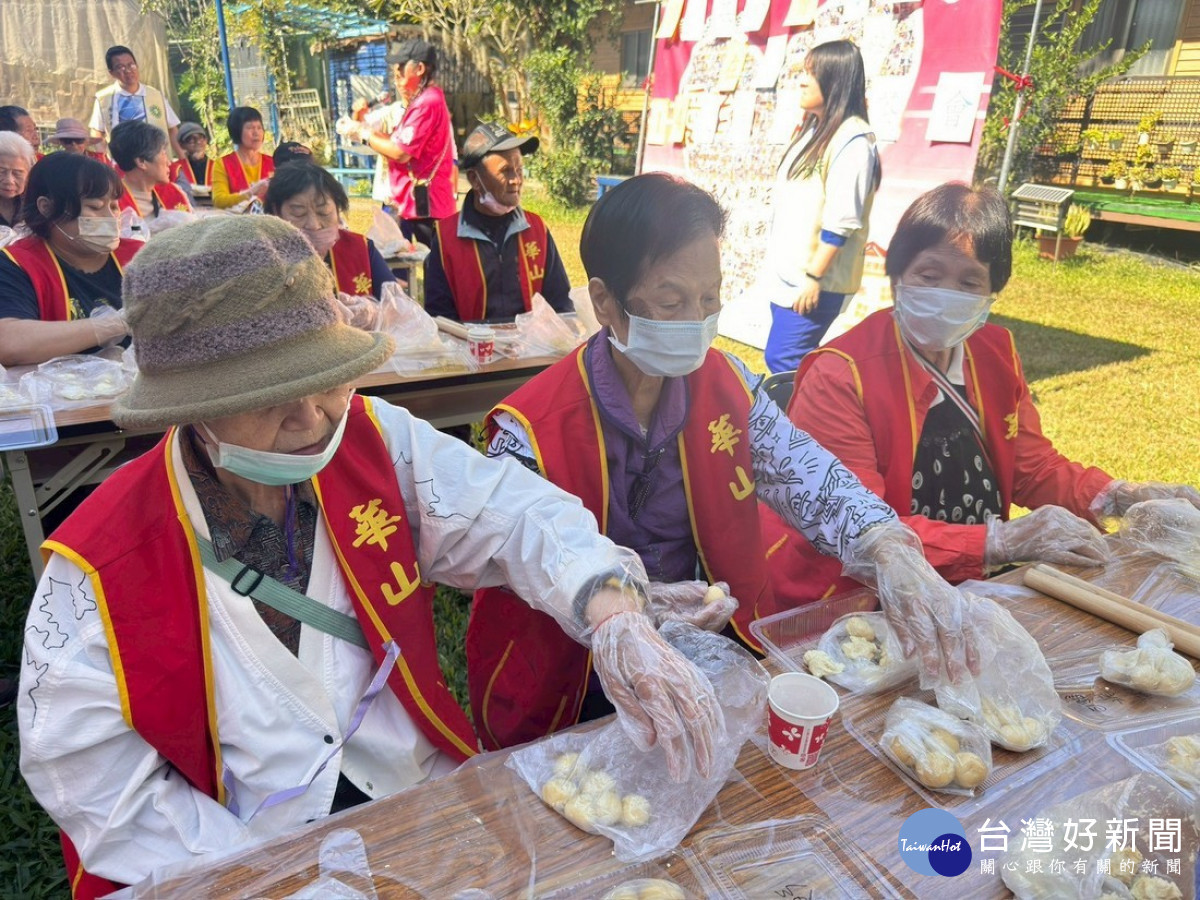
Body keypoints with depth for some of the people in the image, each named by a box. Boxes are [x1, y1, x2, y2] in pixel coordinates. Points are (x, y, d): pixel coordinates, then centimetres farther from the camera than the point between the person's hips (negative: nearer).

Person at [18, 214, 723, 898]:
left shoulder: (378, 441, -9)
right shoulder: (101, 564, -15)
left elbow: (507, 512, -13)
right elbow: (84, 768, -10)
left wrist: (614, 615, -31)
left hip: (417, 788, 2)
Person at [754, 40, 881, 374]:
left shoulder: (852, 141, -14)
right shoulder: (815, 129, 15)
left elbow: (841, 222, -19)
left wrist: (815, 276, -20)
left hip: (814, 279, -9)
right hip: (787, 273, 9)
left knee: (782, 360, -8)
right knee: (793, 362, 12)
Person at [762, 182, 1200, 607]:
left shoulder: (996, 352, 4)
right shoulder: (840, 377, -18)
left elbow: (1033, 465, 14)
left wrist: (1117, 496, -4)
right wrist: (999, 542, -30)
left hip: (978, 586, 8)